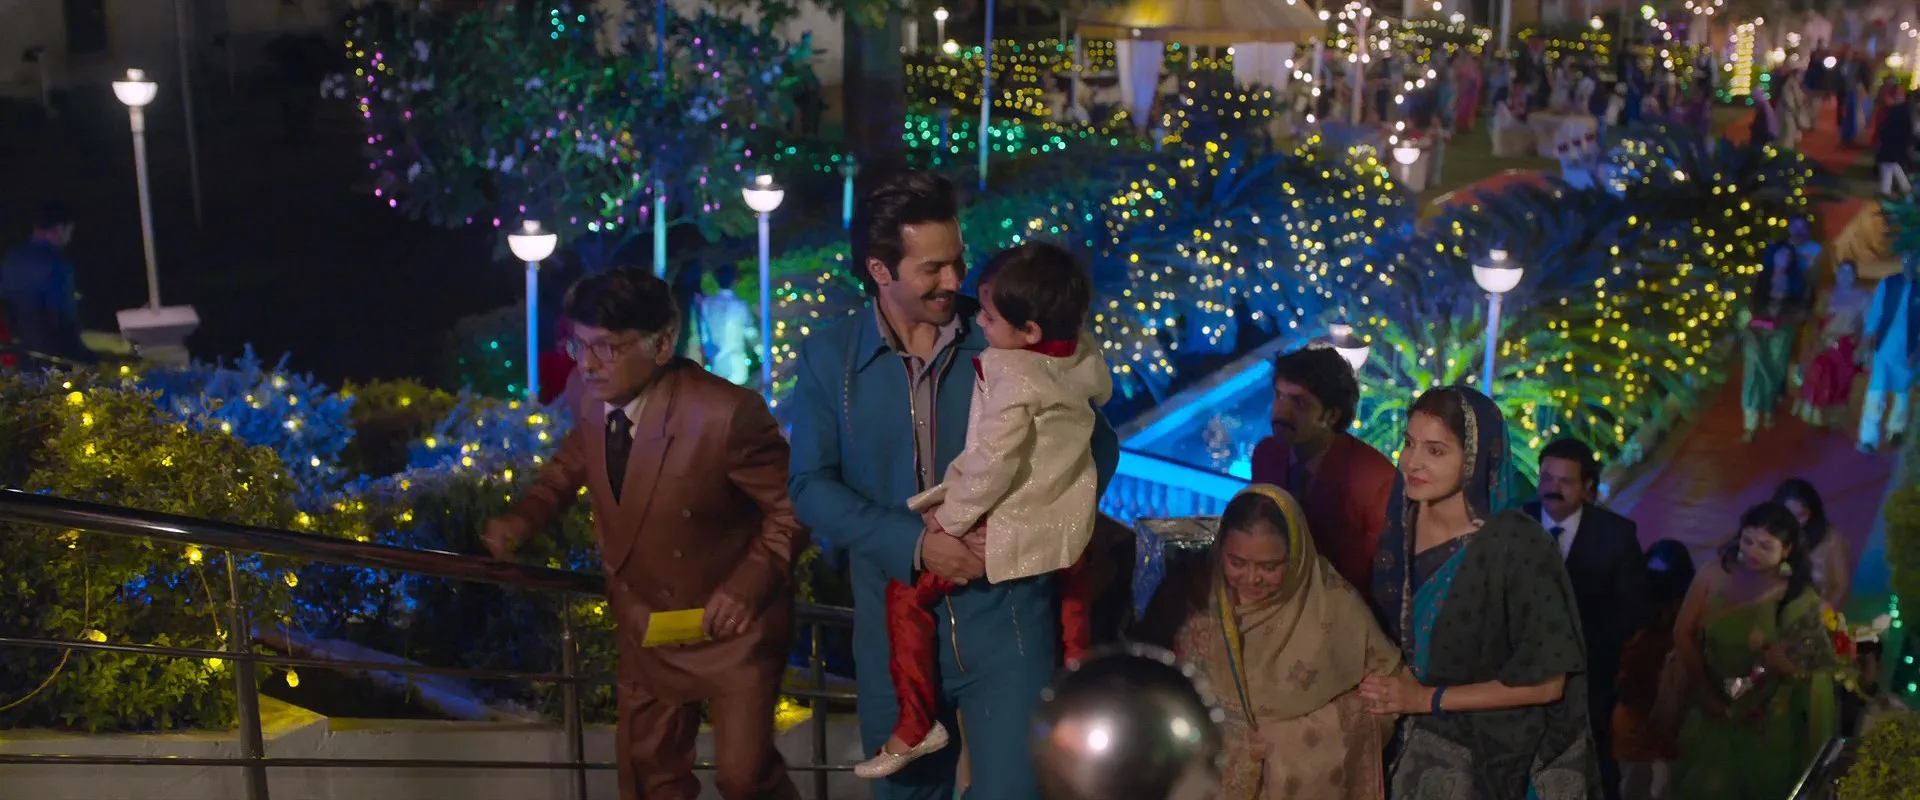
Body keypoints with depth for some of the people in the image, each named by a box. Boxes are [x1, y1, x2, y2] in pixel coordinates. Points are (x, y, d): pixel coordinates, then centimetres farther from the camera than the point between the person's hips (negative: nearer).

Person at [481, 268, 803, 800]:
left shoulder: (726, 412, -29)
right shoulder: (593, 402, -9)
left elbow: (793, 506, -21)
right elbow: (569, 467, 13)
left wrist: (748, 585, -33)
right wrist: (520, 522, -3)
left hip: (730, 624, -6)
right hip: (645, 626, 6)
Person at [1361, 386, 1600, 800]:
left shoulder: (1517, 544, -23)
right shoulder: (1404, 524, -5)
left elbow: (1546, 680, -20)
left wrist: (1428, 699, -16)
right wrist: (1391, 685, -2)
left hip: (1503, 762, -5)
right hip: (1423, 750, 5)